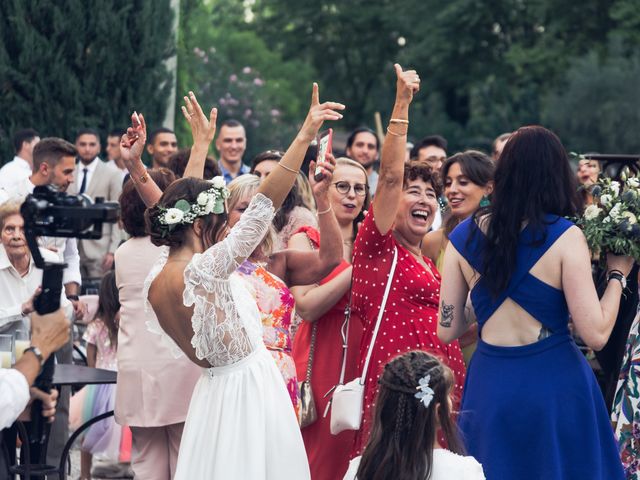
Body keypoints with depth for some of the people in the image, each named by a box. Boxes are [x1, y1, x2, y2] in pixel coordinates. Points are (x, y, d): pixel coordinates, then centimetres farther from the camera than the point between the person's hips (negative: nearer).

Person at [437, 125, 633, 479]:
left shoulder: (464, 236, -1)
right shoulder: (564, 237, -12)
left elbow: (447, 330, 3)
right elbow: (595, 335, -15)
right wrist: (617, 274, 0)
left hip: (488, 385, 3)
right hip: (554, 384, -3)